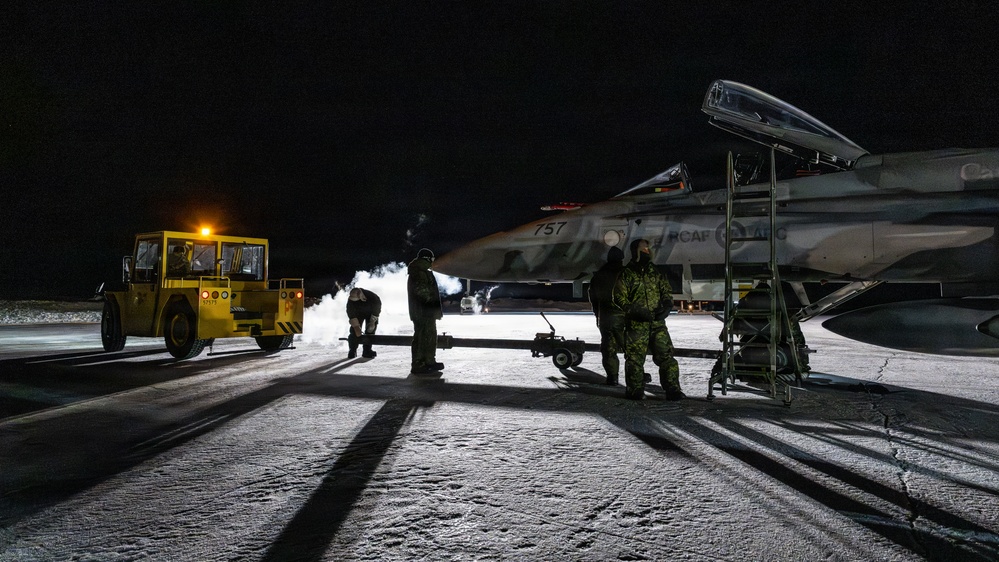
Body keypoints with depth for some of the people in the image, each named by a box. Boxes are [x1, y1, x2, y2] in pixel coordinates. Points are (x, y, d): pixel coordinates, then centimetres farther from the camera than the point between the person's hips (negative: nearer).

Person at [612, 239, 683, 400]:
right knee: (635, 357, -1)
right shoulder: (626, 275, 3)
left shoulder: (656, 273, 16)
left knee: (665, 355, -3)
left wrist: (666, 307, -2)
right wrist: (637, 311, -15)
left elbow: (667, 291, 19)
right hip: (636, 324, -3)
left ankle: (672, 389, 1)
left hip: (657, 322, 3)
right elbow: (619, 298, -3)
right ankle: (635, 390, 10)